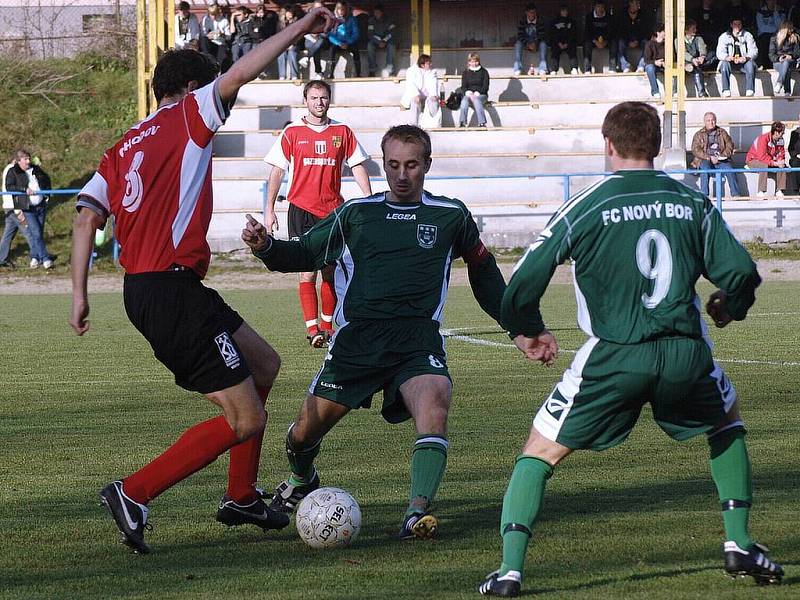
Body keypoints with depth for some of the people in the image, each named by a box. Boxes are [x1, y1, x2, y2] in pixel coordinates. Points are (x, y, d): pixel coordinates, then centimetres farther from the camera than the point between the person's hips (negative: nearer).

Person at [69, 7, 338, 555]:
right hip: (171, 289, -9)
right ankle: (134, 494, -8)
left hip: (144, 290, 9)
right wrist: (300, 29, -7)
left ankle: (242, 498, 26)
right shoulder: (186, 117, -1)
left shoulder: (123, 149, 18)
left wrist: (80, 293, 5)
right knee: (245, 419, -7)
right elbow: (241, 74, -14)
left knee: (264, 364, 23)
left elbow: (86, 217, 7)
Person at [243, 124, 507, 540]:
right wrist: (265, 246, -4)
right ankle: (301, 481, 37)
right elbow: (303, 254, 16)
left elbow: (483, 270, 26)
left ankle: (418, 511, -36)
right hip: (358, 336, 1)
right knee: (306, 431, 2)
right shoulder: (357, 213, 12)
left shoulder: (450, 216, 12)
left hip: (418, 338, -1)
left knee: (434, 406, -32)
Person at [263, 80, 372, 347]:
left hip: (333, 210, 3)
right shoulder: (292, 132, 1)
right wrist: (269, 210, 0)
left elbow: (358, 166, 10)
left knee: (331, 272, 5)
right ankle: (312, 328, -11)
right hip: (301, 209, -3)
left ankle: (327, 326, 16)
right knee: (308, 272, -10)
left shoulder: (342, 132, 7)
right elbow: (277, 172, 4)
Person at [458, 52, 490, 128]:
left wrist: (477, 93, -16)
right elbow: (463, 87, 7)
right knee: (464, 101, -34)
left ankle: (482, 122, -44)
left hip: (481, 95, -2)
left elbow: (485, 87, 0)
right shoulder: (466, 73, 14)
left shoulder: (484, 72, 7)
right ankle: (462, 122, -40)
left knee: (477, 100, -38)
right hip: (469, 94, 2)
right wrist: (468, 93, -14)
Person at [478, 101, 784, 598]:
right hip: (684, 353, 2)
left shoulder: (586, 207, 1)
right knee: (728, 424, 32)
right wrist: (729, 307, 25)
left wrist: (527, 331, 19)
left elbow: (525, 282, -1)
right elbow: (741, 272, 2)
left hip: (613, 357, -2)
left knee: (540, 452, 10)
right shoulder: (694, 204, 7)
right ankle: (740, 544, 22)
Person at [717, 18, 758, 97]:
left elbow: (754, 51, -5)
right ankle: (726, 92, -39)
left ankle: (749, 91, -37)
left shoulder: (747, 35, 5)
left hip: (743, 61, 0)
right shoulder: (724, 37, 4)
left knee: (751, 63, -32)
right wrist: (727, 57, -32)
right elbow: (719, 53, -7)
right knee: (724, 63, -33)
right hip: (730, 63, 0)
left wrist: (746, 57, -28)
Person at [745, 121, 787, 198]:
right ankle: (761, 192, -37)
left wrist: (781, 160, -20)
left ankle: (779, 191, -15)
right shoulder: (763, 139, -28)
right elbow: (762, 157, -33)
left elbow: (781, 153, 3)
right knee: (764, 166, -38)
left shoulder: (780, 139, -5)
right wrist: (774, 163, -36)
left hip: (769, 161, 7)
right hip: (753, 160, -7)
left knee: (782, 166, -15)